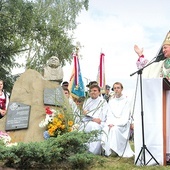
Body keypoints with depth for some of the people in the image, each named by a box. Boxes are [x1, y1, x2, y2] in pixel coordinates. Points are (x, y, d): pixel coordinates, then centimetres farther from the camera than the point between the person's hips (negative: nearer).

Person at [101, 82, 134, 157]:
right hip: (112, 123, 4)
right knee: (105, 129, -29)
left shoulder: (126, 101, 0)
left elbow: (125, 117, -8)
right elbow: (109, 114, 9)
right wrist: (109, 123, -12)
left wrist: (115, 123, -19)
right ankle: (107, 151, -25)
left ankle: (115, 150, -27)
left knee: (114, 129, -35)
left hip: (122, 124, -4)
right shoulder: (111, 101, 15)